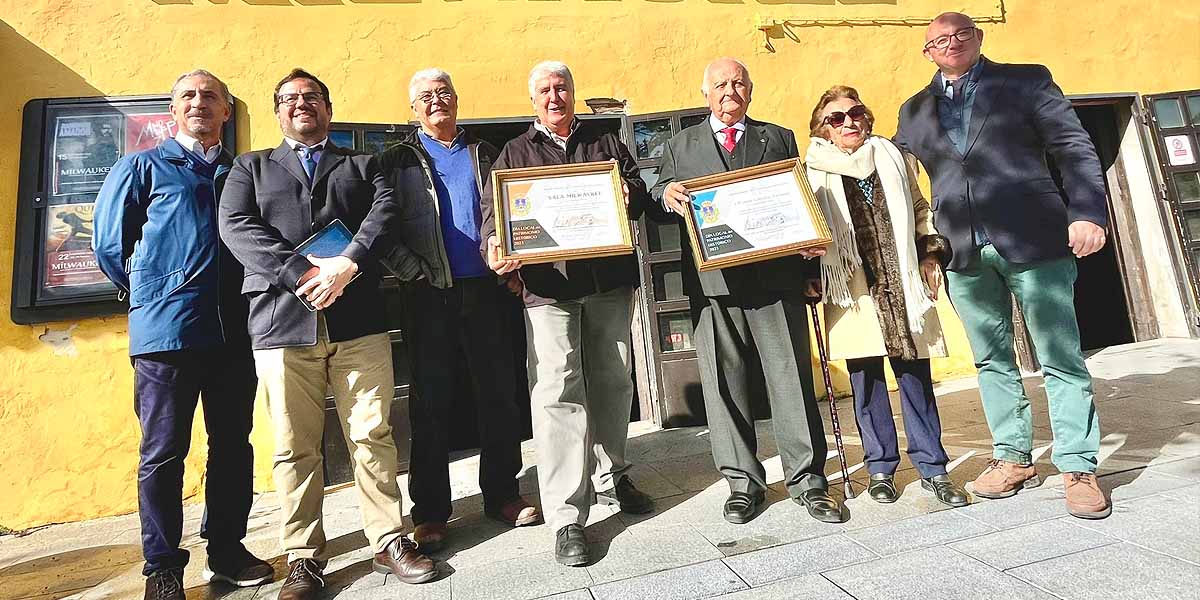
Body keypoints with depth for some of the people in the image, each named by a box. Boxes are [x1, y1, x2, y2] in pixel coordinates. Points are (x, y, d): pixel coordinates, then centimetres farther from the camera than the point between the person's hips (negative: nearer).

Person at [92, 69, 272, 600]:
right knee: (163, 453, 2)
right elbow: (109, 242, 7)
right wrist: (150, 295, 9)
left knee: (233, 446, 8)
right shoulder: (142, 167, 9)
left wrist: (246, 297, 8)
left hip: (233, 331, 3)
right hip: (165, 331, -3)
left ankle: (226, 551, 23)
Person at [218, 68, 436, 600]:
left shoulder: (363, 165, 21)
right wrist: (302, 273, -12)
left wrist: (348, 264, -15)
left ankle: (389, 541, 14)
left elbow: (386, 212, 2)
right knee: (295, 448, 3)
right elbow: (236, 227, 3)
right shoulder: (250, 167, 21)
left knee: (373, 436, 1)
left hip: (359, 319, 0)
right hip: (281, 321, 1)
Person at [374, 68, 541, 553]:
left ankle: (501, 494, 19)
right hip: (429, 294, -1)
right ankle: (430, 511, 14)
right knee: (430, 402, 3)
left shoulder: (486, 153, 18)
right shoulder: (397, 159, 12)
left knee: (499, 394, 5)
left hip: (486, 288, 2)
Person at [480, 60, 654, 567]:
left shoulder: (606, 142, 19)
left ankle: (610, 476, 31)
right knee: (557, 390, -8)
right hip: (548, 285, -2)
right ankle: (566, 515, -1)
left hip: (610, 279, 3)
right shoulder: (516, 153, 14)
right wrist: (495, 250, -17)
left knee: (612, 381, 11)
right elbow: (493, 209, 4)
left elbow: (638, 192, 15)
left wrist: (628, 196, -9)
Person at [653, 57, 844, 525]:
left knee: (791, 378, 2)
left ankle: (807, 480, 15)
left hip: (776, 276, 0)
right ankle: (742, 482, 16)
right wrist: (667, 195, -11)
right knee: (723, 382, 3)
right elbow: (659, 200, 13)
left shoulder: (779, 138, 19)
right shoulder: (680, 146, 19)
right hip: (713, 281, 1)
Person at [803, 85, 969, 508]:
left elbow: (920, 210, 20)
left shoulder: (892, 157, 14)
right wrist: (812, 277, -4)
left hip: (903, 283, 3)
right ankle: (881, 469, 18)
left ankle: (932, 468, 18)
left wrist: (931, 253, 10)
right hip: (853, 291, -2)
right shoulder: (814, 171, 5)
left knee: (916, 377, 5)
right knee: (866, 380, 4)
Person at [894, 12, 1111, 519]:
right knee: (992, 361, 9)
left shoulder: (1026, 80, 9)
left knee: (1061, 359, 1)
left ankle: (1078, 469, 11)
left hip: (1033, 241, -2)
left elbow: (1075, 149, 3)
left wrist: (1087, 213, -10)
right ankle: (1013, 458, 21)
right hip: (964, 253, 3)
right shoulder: (915, 111, 15)